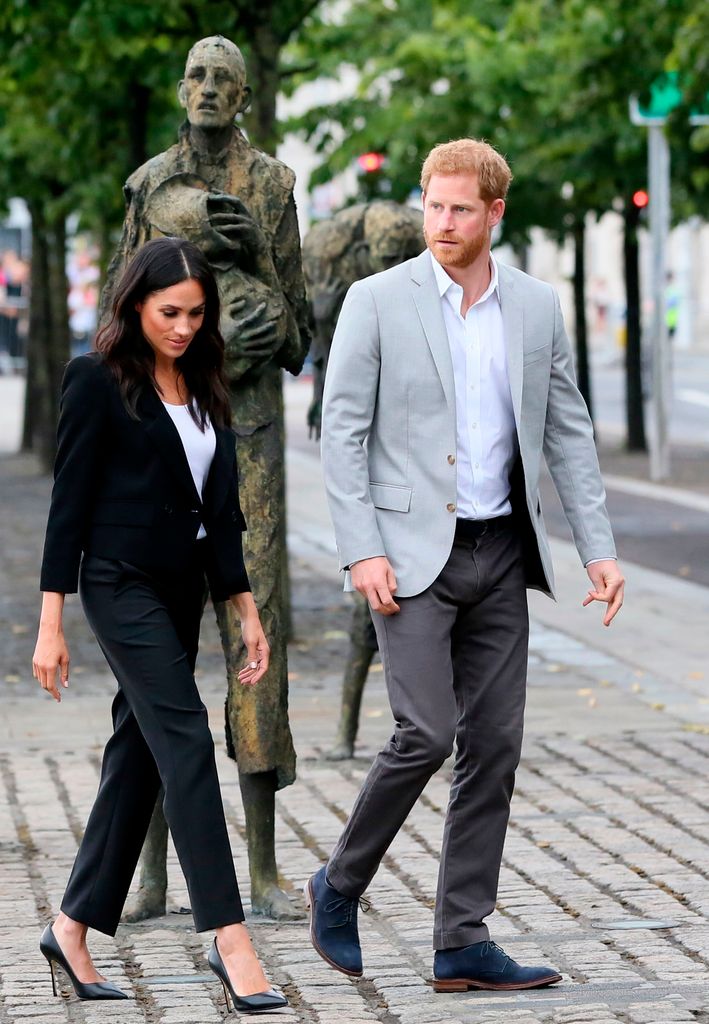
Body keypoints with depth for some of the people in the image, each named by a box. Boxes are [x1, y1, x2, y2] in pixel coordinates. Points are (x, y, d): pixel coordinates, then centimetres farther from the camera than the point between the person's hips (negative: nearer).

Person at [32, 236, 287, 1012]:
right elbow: (70, 499, -9)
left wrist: (246, 610, 10)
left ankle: (74, 929, 20)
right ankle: (231, 945, -17)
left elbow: (220, 506, 13)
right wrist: (50, 624, -12)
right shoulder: (98, 382, -8)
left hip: (182, 590, 7)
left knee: (139, 753, 9)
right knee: (186, 742, -14)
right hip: (124, 587, -7)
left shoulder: (203, 389, 10)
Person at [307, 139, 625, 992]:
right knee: (427, 733, -13)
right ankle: (339, 887, 10)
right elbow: (342, 430, -5)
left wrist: (598, 547, 3)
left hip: (501, 553, 4)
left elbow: (567, 433, 11)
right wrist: (362, 551, -13)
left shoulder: (537, 307, 8)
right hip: (414, 553, -4)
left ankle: (462, 944, 8)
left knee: (493, 746, 2)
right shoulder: (377, 300, -3)